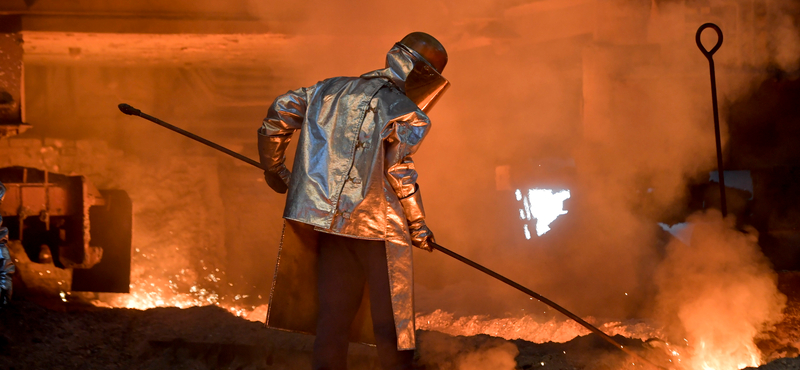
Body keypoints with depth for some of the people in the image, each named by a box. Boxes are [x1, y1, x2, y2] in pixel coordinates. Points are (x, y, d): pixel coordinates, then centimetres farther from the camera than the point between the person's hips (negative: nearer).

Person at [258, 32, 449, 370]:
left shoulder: (333, 89, 14)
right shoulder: (405, 112, -6)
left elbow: (280, 111, 16)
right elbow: (399, 168, -15)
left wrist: (273, 167, 28)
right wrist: (418, 225, -4)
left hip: (327, 216, 6)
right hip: (377, 223, -6)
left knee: (333, 315, 10)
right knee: (391, 318, 2)